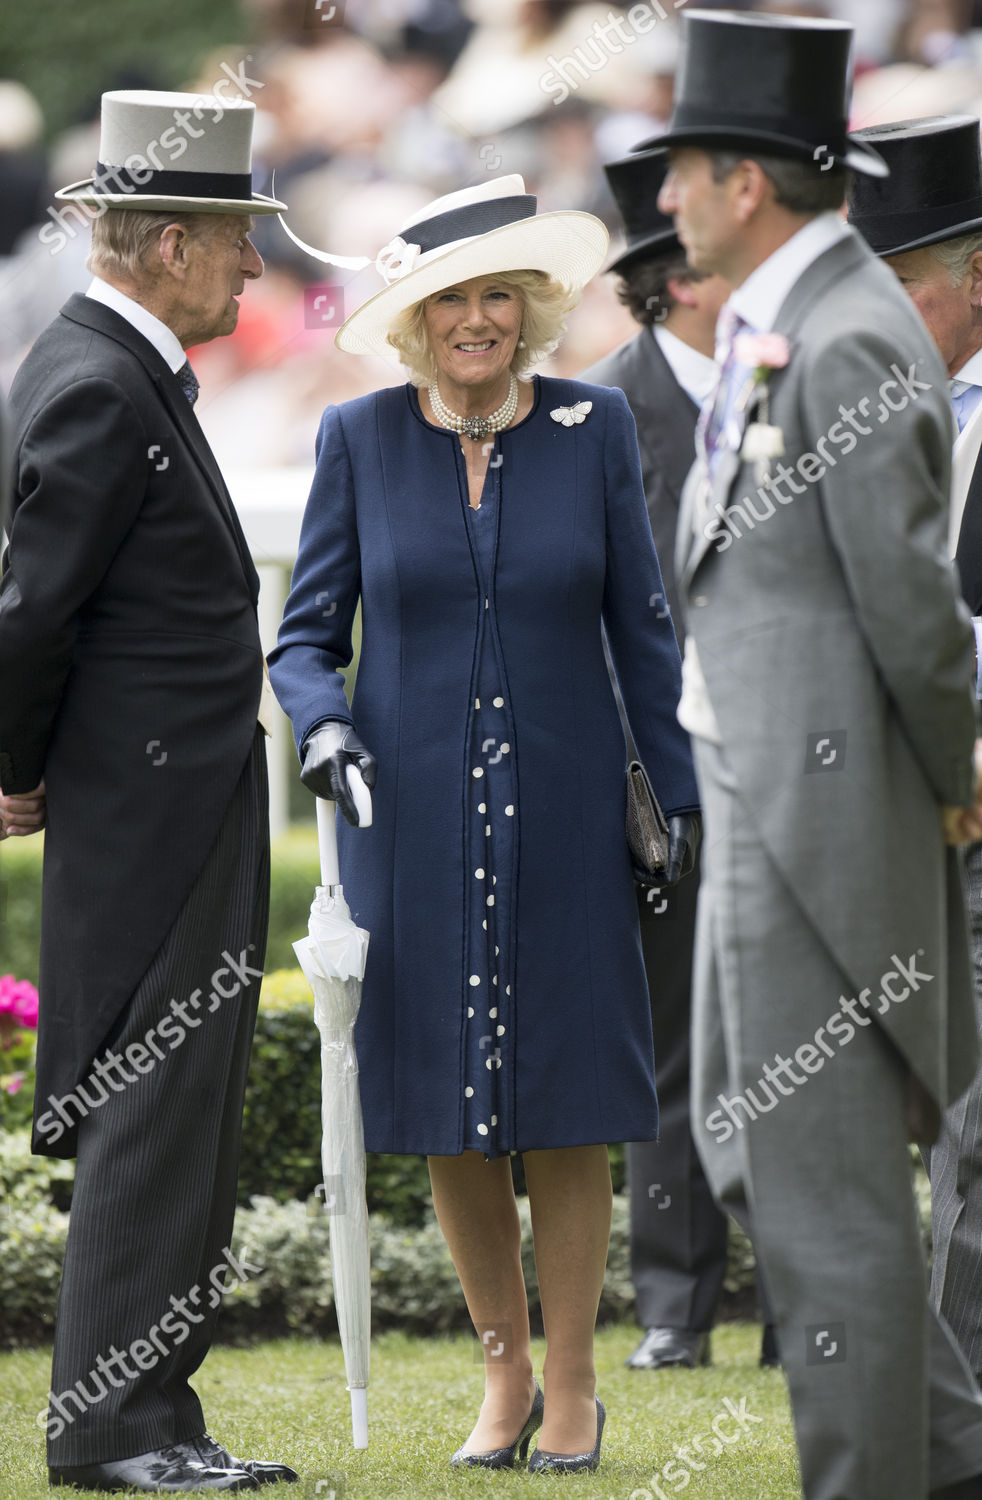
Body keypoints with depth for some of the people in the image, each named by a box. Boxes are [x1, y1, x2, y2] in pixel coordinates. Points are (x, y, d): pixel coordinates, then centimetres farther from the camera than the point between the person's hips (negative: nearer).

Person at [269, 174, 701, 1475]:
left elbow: (641, 626, 6)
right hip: (414, 817, 1)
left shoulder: (592, 429, 2)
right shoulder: (360, 439, 2)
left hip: (561, 814, 0)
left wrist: (685, 792, 0)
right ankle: (505, 1369, 21)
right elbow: (305, 633, 5)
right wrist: (322, 726, -16)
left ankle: (573, 1385, 12)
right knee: (449, 1112, 4)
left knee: (566, 1105, 0)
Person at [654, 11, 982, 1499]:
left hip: (823, 805, -10)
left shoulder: (849, 344, -18)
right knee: (749, 1145, 15)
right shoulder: (781, 327, 13)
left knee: (825, 1179, -5)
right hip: (757, 796, 10)